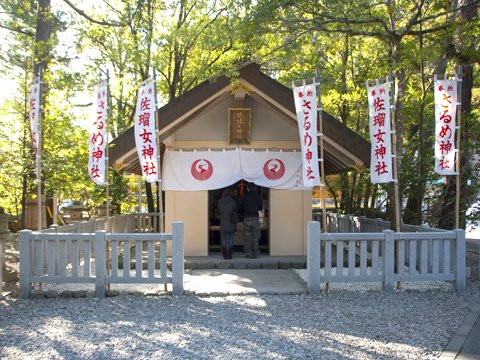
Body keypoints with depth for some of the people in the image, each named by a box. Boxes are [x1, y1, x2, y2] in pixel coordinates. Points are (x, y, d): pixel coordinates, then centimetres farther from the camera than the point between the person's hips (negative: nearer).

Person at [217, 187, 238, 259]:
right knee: (230, 239, 6)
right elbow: (236, 210, 3)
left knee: (224, 240, 6)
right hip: (231, 224, 0)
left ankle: (225, 255, 5)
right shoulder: (233, 201, -7)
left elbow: (219, 211, 8)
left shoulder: (220, 202, -4)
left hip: (223, 223, 0)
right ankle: (230, 255, 4)